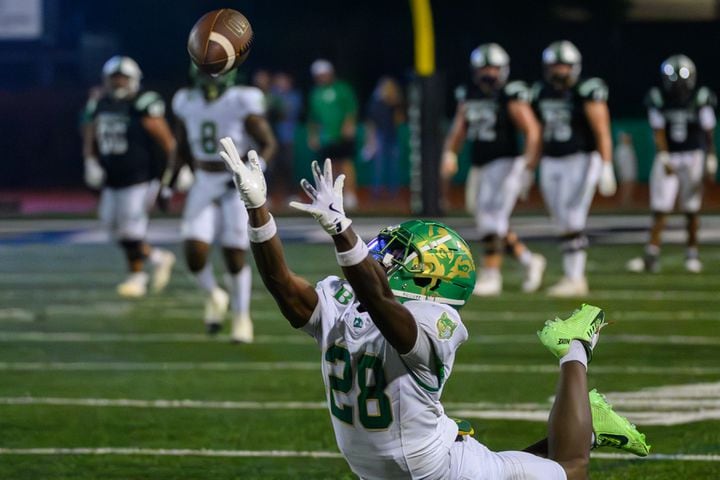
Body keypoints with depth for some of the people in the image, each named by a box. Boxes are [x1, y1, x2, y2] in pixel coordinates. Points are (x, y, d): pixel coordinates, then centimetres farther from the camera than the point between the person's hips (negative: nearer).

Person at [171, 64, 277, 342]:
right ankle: (214, 297, 23)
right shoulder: (187, 104, 0)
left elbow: (269, 144, -9)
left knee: (235, 256, -2)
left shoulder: (242, 104, -14)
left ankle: (242, 318, 20)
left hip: (238, 186, -4)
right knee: (194, 254, -9)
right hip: (204, 186, 4)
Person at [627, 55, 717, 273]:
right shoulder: (659, 99, -6)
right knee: (660, 209, -4)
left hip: (693, 158, -1)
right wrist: (664, 160, -18)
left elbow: (708, 134, -2)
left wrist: (710, 165, -3)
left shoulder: (701, 99, -8)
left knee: (691, 210, 2)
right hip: (668, 157, 1)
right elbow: (659, 133, -8)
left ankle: (692, 254, 13)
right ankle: (651, 257, -5)